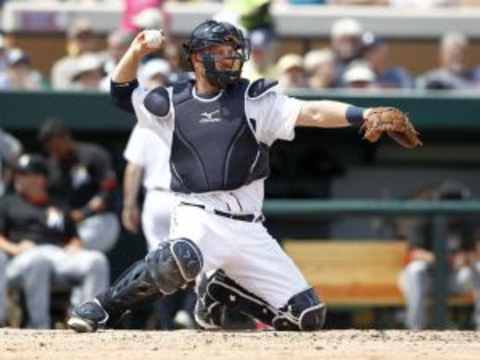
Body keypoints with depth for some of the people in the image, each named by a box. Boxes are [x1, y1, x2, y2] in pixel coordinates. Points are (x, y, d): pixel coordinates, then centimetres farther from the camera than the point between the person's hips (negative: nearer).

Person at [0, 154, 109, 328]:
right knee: (39, 259, -42)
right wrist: (15, 248, -8)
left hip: (62, 255, 3)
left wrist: (73, 247, 3)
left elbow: (75, 239, 28)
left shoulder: (59, 209, 32)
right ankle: (39, 326, -42)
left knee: (97, 260, -26)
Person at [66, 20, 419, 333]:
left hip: (249, 229, 3)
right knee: (180, 259, -41)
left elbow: (312, 113, -6)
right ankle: (103, 308, -21)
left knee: (309, 316, -2)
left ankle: (221, 291, 21)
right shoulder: (172, 103, 10)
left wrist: (364, 115, -22)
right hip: (199, 217, -3)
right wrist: (136, 52, 6)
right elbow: (122, 92, 24)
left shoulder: (254, 100, 6)